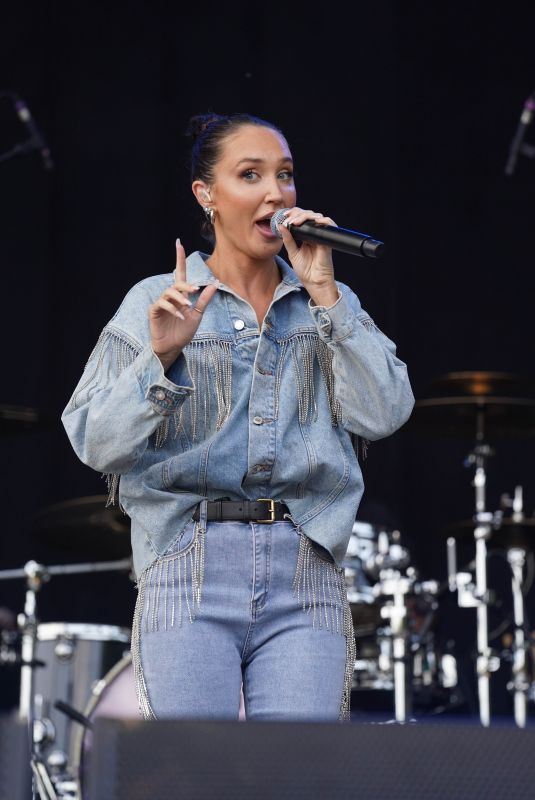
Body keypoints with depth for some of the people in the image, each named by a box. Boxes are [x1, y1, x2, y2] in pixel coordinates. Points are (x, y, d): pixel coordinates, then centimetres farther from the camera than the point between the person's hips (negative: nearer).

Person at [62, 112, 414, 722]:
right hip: (190, 575, -1)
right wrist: (161, 356, -14)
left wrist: (324, 293, -2)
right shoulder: (154, 302, 10)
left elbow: (384, 414, 0)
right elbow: (94, 442, 2)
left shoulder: (332, 306, 17)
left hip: (305, 581, 2)